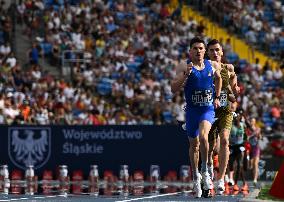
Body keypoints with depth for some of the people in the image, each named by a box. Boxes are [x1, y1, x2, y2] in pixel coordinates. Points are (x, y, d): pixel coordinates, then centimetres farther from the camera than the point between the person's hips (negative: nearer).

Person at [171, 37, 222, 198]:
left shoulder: (213, 66, 1)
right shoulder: (184, 66, -7)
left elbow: (218, 78, 24)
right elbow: (174, 89, -15)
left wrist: (217, 97, 18)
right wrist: (185, 74, -28)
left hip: (208, 108, 0)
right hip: (192, 110, 0)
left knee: (203, 135, -27)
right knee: (194, 144, 11)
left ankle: (205, 171, -12)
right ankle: (196, 178, 28)